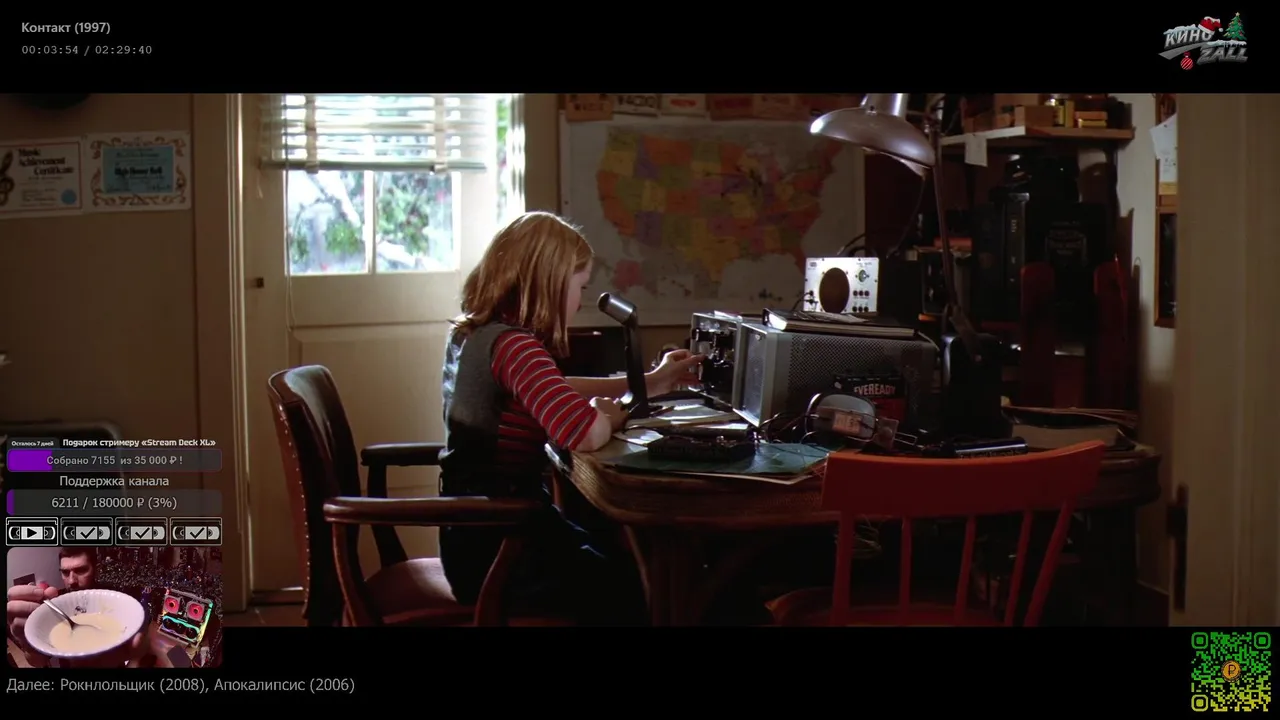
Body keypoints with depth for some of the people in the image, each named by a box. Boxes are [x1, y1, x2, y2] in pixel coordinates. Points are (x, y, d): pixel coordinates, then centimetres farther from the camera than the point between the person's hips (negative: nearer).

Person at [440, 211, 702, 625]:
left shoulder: (474, 332, 7)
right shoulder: (513, 344, -24)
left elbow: (551, 392, 22)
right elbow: (585, 434, -37)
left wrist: (648, 383, 20)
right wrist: (611, 413, -13)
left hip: (485, 527, 10)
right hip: (496, 547, -10)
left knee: (624, 556, 20)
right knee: (634, 586, 4)